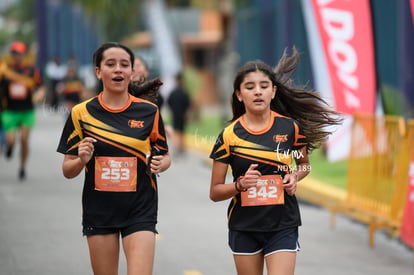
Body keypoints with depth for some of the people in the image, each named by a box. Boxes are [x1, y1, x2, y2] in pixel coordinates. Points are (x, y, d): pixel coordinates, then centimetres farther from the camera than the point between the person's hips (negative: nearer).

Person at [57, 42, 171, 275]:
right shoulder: (82, 113, 0)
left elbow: (165, 156, 11)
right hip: (99, 210, 1)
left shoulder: (149, 111, 0)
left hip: (140, 210, -1)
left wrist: (159, 164, -12)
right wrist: (81, 160, -18)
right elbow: (67, 171, 4)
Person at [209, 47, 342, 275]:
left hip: (283, 225, -1)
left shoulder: (290, 127, -4)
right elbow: (215, 192, -2)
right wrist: (240, 184, -22)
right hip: (244, 227, 1)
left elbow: (304, 165, 16)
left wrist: (295, 176, -6)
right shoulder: (229, 135, -7)